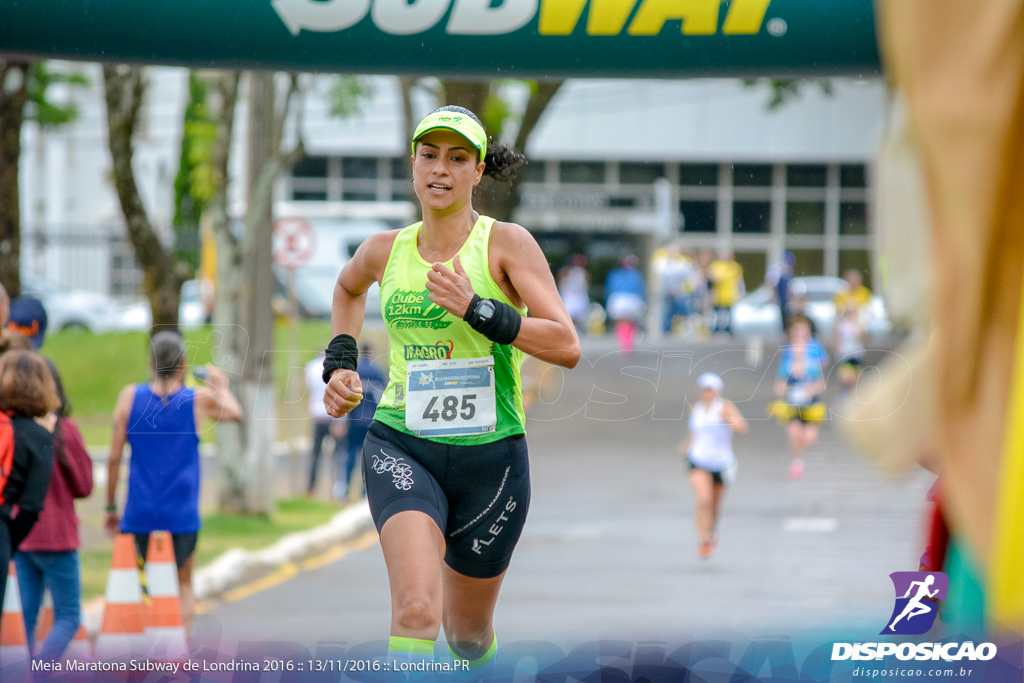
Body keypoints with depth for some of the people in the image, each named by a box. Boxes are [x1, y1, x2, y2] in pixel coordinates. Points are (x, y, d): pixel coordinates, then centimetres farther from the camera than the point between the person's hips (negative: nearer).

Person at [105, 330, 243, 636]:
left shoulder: (130, 397, -2)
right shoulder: (199, 399, -4)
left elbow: (114, 459, -1)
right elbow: (235, 413, 17)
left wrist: (110, 507, 8)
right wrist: (221, 387, 36)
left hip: (138, 515, 0)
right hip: (181, 516, 0)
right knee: (183, 585, 15)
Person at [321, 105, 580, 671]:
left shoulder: (506, 243, -5)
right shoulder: (386, 251, 5)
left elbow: (566, 347, -15)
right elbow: (348, 287, 31)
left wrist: (477, 309, -23)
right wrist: (340, 362, 17)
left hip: (490, 454, 0)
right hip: (401, 448, 0)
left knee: (468, 634, 16)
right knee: (416, 613, -25)